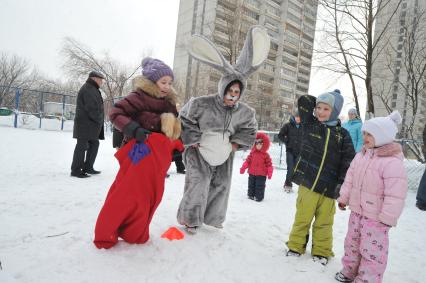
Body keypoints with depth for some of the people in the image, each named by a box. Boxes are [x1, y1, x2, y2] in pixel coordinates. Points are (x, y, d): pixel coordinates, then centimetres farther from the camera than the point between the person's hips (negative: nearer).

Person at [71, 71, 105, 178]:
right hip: (85, 124, -10)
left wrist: (99, 122, 12)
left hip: (92, 125, 10)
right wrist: (99, 121, -11)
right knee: (82, 146, -5)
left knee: (94, 144, 14)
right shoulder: (88, 89, -13)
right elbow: (91, 108, -21)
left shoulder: (93, 90, 20)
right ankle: (76, 170, 3)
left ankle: (88, 167, 22)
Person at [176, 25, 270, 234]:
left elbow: (249, 130, 11)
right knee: (198, 183, -11)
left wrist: (236, 144, -2)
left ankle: (213, 217, 34)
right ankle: (190, 219, 12)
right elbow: (184, 122, -9)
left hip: (224, 154, 5)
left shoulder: (244, 112, -6)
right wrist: (194, 141, -12)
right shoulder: (201, 104, -19)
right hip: (200, 152, -4)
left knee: (221, 185, 11)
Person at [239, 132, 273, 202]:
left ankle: (259, 196, 12)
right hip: (252, 173, 4)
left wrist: (269, 173, -10)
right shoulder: (252, 153, 2)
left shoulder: (266, 155, -6)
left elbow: (269, 164, -5)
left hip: (261, 175, -4)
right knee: (251, 184, 15)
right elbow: (247, 161, 4)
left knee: (260, 186, 1)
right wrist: (243, 168, -3)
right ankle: (251, 194, 29)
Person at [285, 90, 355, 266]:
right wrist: (319, 102, 9)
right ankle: (296, 246, 27)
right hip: (308, 181, 0)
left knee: (324, 221, 12)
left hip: (329, 185, 1)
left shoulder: (342, 134, 2)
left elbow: (348, 161, 1)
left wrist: (341, 183, -5)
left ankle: (321, 251, 29)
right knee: (303, 216, 9)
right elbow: (303, 101, -1)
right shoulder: (309, 124, 2)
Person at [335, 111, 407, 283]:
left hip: (376, 216, -8)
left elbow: (395, 194, -23)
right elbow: (350, 177, 10)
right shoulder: (361, 155, 2)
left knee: (372, 249, 4)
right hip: (357, 211, 8)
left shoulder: (393, 162, -22)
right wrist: (344, 197, 10)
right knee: (352, 242, 21)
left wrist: (388, 218, -20)